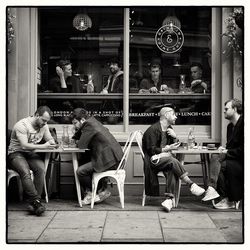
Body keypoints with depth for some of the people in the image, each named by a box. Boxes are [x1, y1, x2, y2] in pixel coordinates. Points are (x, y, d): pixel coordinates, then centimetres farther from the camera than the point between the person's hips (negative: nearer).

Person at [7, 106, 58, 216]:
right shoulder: (22, 125, -18)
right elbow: (24, 145, -26)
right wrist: (44, 146, -28)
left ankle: (33, 203, -26)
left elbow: (50, 139, 13)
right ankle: (36, 201, -34)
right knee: (25, 172, -35)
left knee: (41, 168, -26)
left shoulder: (44, 126, 4)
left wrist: (52, 143, -13)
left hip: (31, 153, 5)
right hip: (16, 153, -5)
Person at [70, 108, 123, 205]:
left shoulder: (89, 124, -13)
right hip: (115, 157, 10)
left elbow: (82, 145, -15)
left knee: (80, 171, -11)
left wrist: (77, 142, 5)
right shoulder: (92, 121, 15)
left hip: (110, 160, -10)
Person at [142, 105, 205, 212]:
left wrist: (175, 137, 2)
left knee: (171, 170, -29)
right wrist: (168, 149, -19)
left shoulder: (169, 129, 17)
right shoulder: (153, 130, -8)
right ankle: (191, 185, -33)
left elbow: (175, 145, 22)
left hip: (164, 159, 6)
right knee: (172, 161, -34)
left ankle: (169, 198, -39)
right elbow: (151, 151, -13)